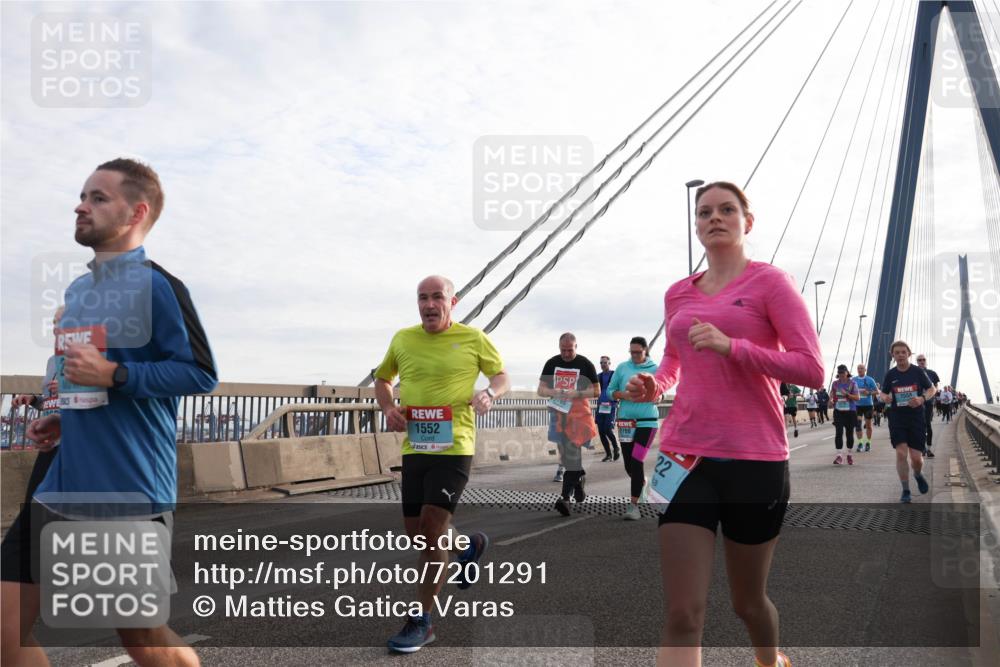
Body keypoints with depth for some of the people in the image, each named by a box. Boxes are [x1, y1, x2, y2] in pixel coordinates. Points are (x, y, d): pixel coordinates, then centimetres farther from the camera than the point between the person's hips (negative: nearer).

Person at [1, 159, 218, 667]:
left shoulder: (156, 286, -11)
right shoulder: (76, 291, 15)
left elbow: (201, 375, -17)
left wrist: (113, 374, -23)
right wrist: (63, 420, 11)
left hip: (132, 493, -7)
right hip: (64, 486, 8)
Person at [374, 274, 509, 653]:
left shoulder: (473, 338, -2)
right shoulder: (403, 339, 7)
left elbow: (501, 374, 11)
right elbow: (382, 378, 22)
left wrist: (489, 393, -12)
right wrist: (388, 408, 2)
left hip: (454, 448, -5)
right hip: (413, 449, 5)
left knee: (431, 531, -10)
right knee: (416, 536, 9)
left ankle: (422, 622, 5)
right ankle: (469, 545, 41)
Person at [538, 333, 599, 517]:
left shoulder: (585, 364, -1)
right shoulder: (552, 363, 7)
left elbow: (596, 391, -1)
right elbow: (541, 390, 9)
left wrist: (577, 394, -17)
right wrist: (554, 393, -13)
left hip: (578, 414, -4)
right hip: (558, 412, 4)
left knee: (571, 454, -8)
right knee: (566, 453, 10)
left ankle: (565, 497, -9)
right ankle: (579, 477, 34)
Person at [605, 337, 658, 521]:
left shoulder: (654, 369, 1)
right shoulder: (622, 367, 5)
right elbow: (610, 391, 9)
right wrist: (624, 395, -10)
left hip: (647, 421, -3)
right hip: (626, 421, 3)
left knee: (636, 461, -11)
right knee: (629, 464, 8)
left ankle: (634, 505, -5)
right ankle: (641, 482, 42)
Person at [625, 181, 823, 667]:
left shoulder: (769, 283, -1)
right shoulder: (678, 294, 11)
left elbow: (812, 370, -10)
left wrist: (731, 346, -20)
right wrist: (653, 385, 5)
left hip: (755, 462, -2)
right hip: (685, 459, 3)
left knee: (748, 602, 16)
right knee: (682, 615, -7)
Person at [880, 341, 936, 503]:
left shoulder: (918, 371, -4)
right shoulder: (890, 374, 2)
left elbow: (932, 389, 3)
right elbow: (883, 392, 14)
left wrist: (922, 398, -17)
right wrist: (885, 398, -10)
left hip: (917, 418, -1)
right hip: (897, 418, 1)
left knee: (916, 457, -2)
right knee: (901, 453, -9)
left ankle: (918, 475, 35)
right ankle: (905, 491, 3)